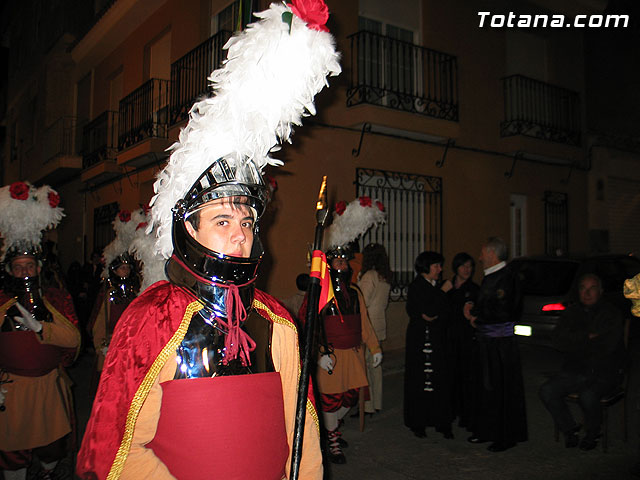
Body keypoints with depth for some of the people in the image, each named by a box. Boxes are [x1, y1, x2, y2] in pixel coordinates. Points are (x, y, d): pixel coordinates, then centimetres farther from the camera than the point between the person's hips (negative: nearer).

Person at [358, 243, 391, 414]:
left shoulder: (369, 276, -15)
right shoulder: (385, 277, 10)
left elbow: (363, 302, -15)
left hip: (368, 325, -9)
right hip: (380, 323, 9)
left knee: (364, 364, -3)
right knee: (375, 363, 15)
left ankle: (367, 405, 1)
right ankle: (377, 403, 22)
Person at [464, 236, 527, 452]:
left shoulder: (506, 277, -16)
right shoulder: (490, 276, 14)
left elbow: (503, 312, -23)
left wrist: (474, 312, -12)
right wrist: (475, 312, 3)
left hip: (501, 343, -10)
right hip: (486, 341, 10)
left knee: (502, 389, 0)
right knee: (485, 386, 16)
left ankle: (506, 436, 11)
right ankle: (487, 430, 29)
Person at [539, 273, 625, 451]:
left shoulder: (612, 314, -3)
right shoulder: (571, 313, 9)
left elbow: (606, 348, -16)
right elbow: (559, 341, -4)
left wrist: (575, 342, -6)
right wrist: (587, 336, -14)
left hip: (604, 373, -4)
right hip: (574, 370, 4)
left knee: (587, 397, -33)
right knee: (547, 391, -20)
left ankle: (592, 433, 0)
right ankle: (570, 429, 4)